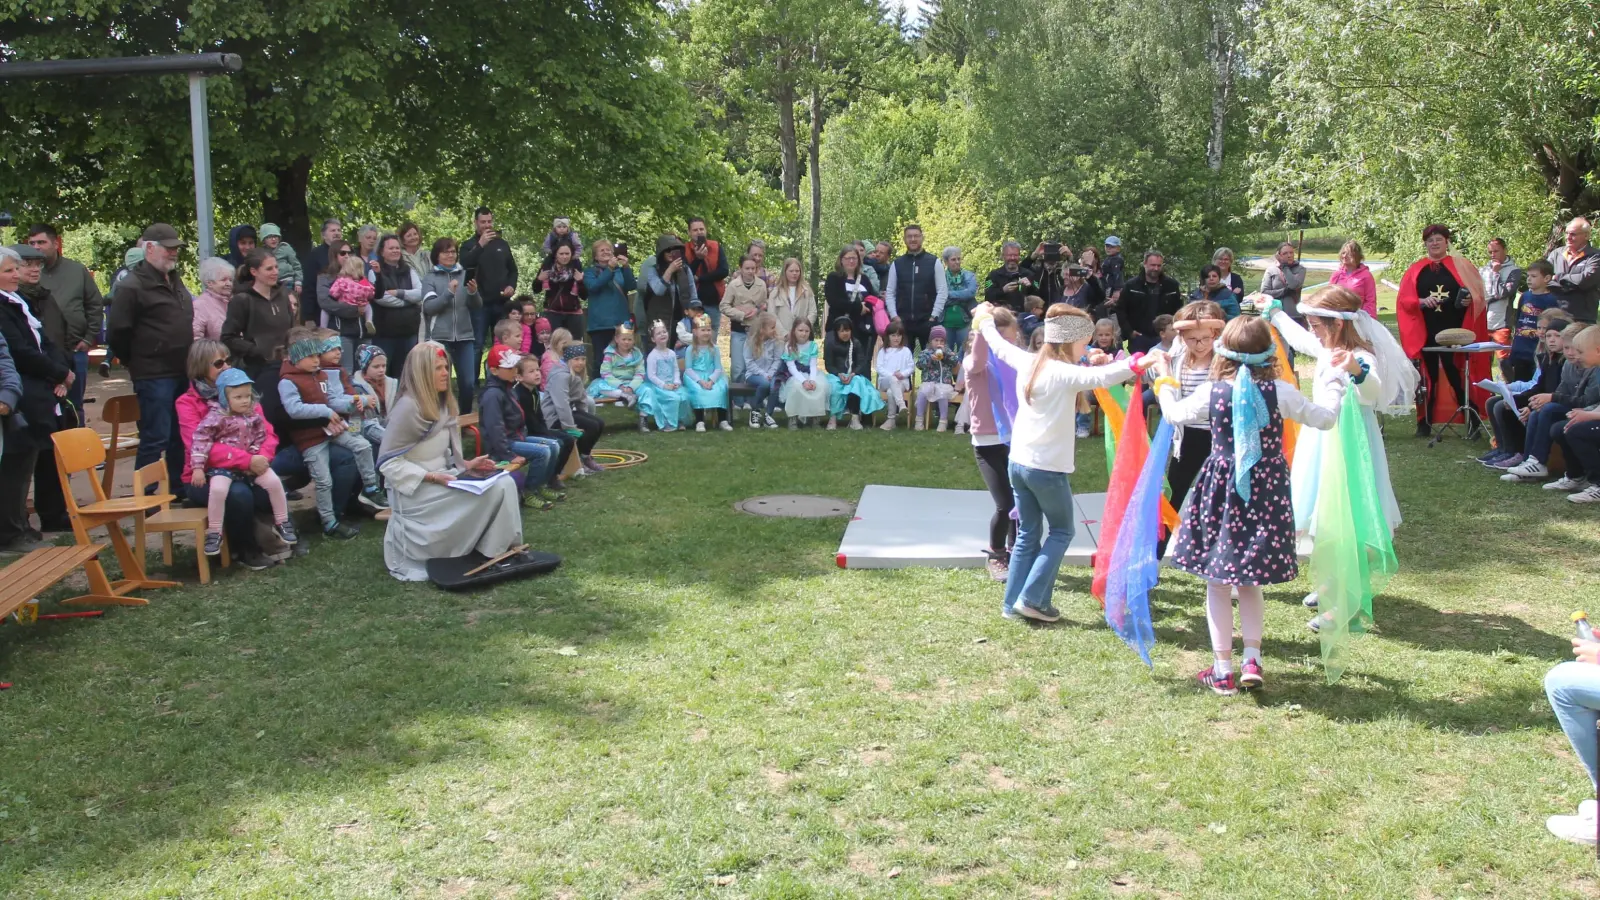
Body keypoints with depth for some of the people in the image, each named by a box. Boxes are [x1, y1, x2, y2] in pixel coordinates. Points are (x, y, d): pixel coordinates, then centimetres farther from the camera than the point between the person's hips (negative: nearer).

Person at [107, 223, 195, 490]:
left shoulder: (175, 282, 17)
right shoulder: (132, 287, -11)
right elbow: (117, 333, -12)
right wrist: (138, 363, -2)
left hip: (182, 374, 8)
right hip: (154, 377, -8)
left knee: (181, 437, 13)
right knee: (155, 439, -7)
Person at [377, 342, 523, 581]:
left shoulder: (443, 404, 10)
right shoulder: (408, 407, -17)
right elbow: (389, 463, -17)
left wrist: (465, 464, -3)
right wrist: (433, 477, -23)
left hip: (442, 480, 8)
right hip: (415, 490, -8)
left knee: (503, 484, -13)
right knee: (485, 494, -24)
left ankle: (500, 548, -4)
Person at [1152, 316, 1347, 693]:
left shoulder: (1212, 393, -7)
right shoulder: (1281, 392, -7)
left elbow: (1174, 414, 9)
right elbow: (1325, 418, 4)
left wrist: (1164, 379, 26)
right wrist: (1338, 377, 16)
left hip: (1221, 491, -1)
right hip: (1267, 492, 1)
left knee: (1217, 582, 8)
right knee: (1251, 581, 18)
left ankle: (1223, 669, 10)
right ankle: (1252, 659, 10)